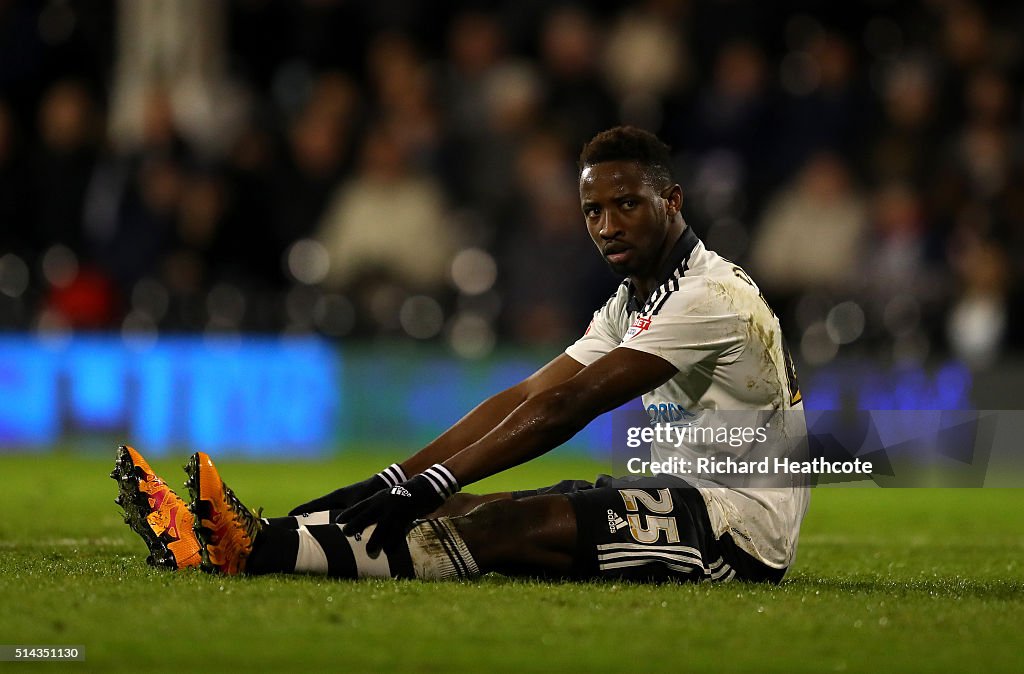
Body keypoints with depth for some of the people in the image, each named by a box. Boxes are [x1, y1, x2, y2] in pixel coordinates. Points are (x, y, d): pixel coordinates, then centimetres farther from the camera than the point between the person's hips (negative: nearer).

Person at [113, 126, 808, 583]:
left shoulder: (711, 294, -15)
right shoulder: (631, 306, 17)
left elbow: (569, 406, -22)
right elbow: (523, 400, 9)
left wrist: (430, 487, -25)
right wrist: (389, 483, -2)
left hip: (740, 521, -9)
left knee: (511, 526, -25)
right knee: (466, 510, -7)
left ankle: (259, 551, -33)